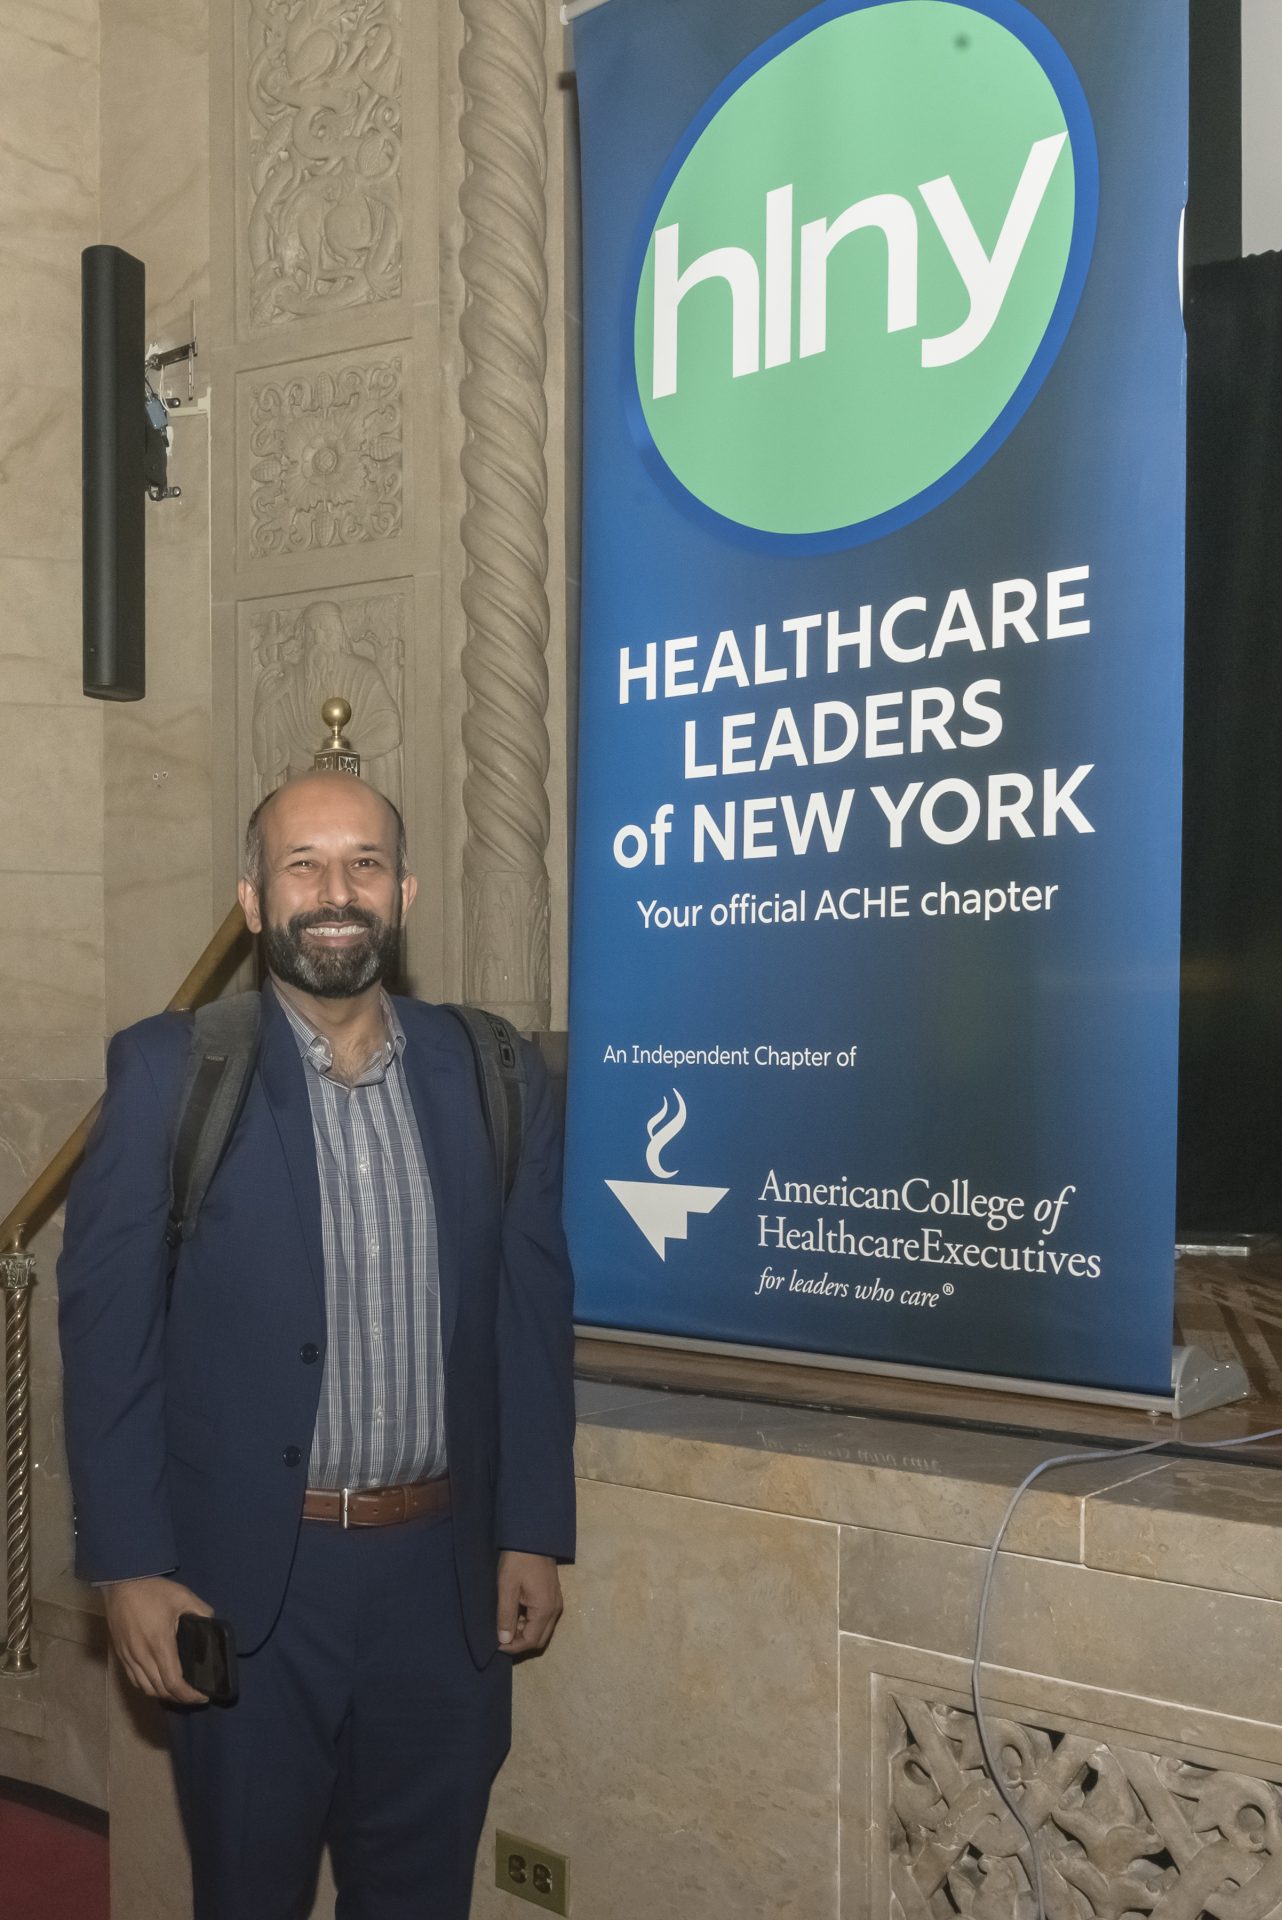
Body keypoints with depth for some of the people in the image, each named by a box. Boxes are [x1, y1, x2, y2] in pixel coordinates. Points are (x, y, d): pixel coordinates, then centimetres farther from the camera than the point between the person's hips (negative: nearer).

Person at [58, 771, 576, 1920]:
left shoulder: (494, 1080, 1)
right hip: (245, 1579, -2)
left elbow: (532, 1322, 5)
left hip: (444, 1574, 3)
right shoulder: (170, 1073, -6)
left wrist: (535, 1534, 4)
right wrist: (129, 1565, -10)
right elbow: (107, 1325, -7)